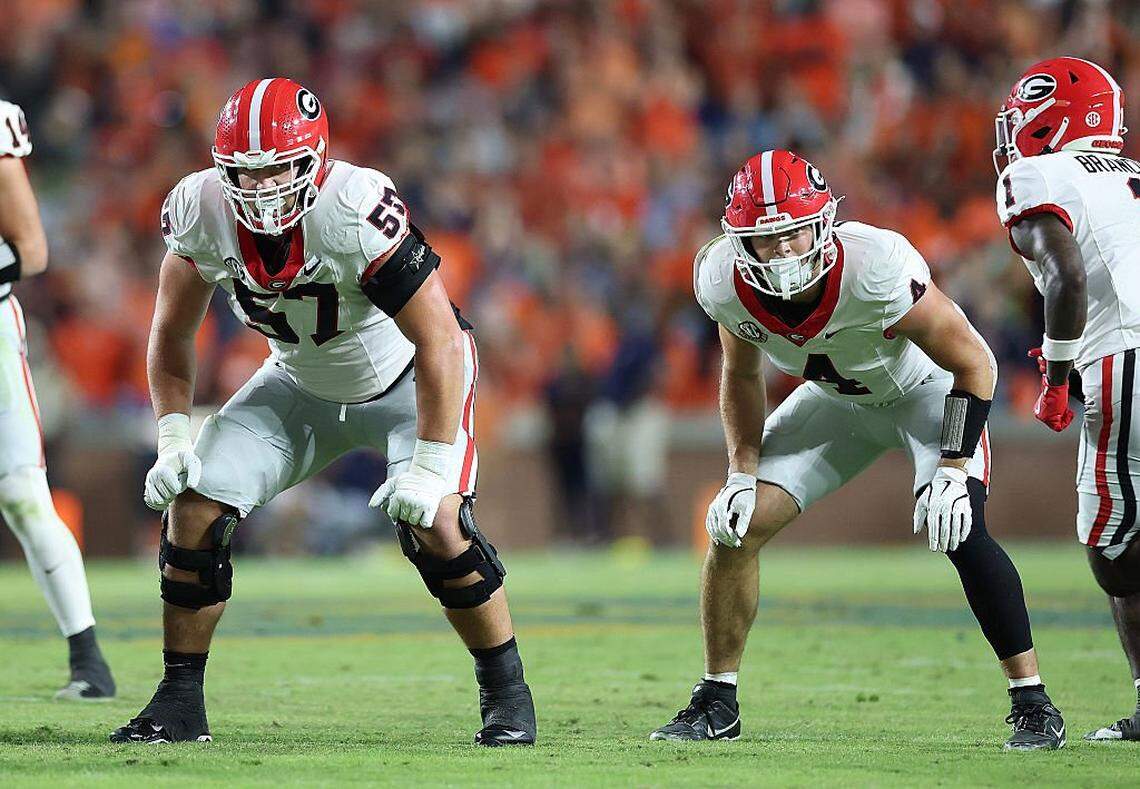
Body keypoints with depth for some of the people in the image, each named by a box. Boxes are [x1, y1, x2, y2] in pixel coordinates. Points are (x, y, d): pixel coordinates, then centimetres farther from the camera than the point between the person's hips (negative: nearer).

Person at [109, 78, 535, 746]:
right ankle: (181, 702, 6)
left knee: (434, 525, -24)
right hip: (302, 385, 5)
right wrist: (173, 437, -13)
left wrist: (431, 467, -33)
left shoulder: (356, 210, -37)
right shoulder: (203, 212, -21)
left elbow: (441, 345, -33)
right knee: (194, 507, -7)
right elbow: (172, 334, -3)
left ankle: (507, 692, -3)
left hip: (406, 382, -5)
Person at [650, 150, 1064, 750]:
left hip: (928, 388, -5)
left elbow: (974, 364, -26)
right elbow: (742, 376, 0)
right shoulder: (727, 283, -24)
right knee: (735, 526, -6)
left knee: (957, 531, -25)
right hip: (838, 399, 5)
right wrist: (742, 474, -9)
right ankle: (716, 704, 10)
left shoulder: (874, 267, -39)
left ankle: (1033, 703, -14)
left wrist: (952, 470, -30)